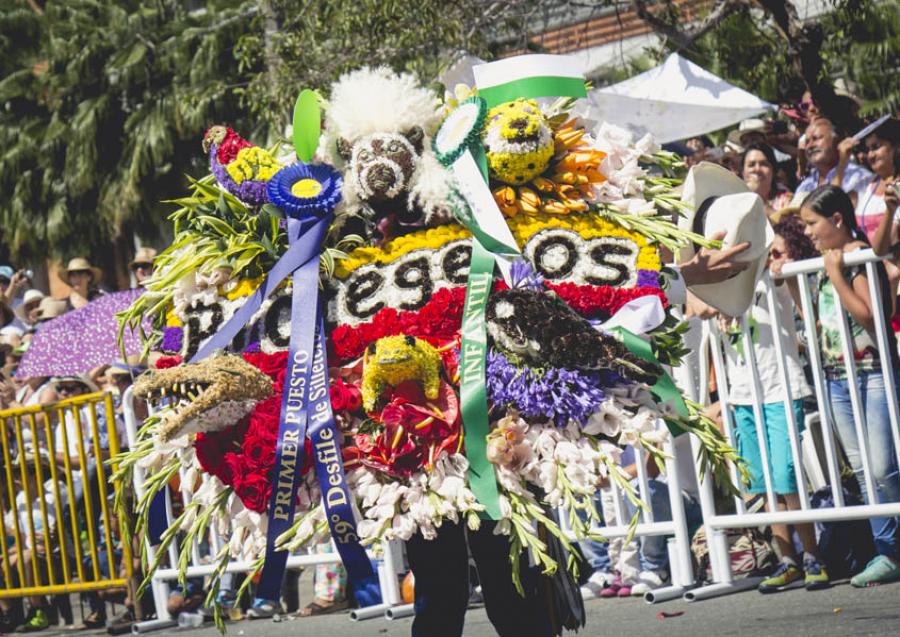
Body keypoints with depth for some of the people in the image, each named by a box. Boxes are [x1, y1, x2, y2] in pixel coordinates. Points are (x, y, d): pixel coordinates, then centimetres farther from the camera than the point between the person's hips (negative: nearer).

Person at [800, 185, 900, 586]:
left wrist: (835, 274, -17)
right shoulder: (825, 265, 14)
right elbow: (817, 319, 22)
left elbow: (867, 315, -20)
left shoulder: (861, 259, -9)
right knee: (863, 472, 6)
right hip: (837, 377, 8)